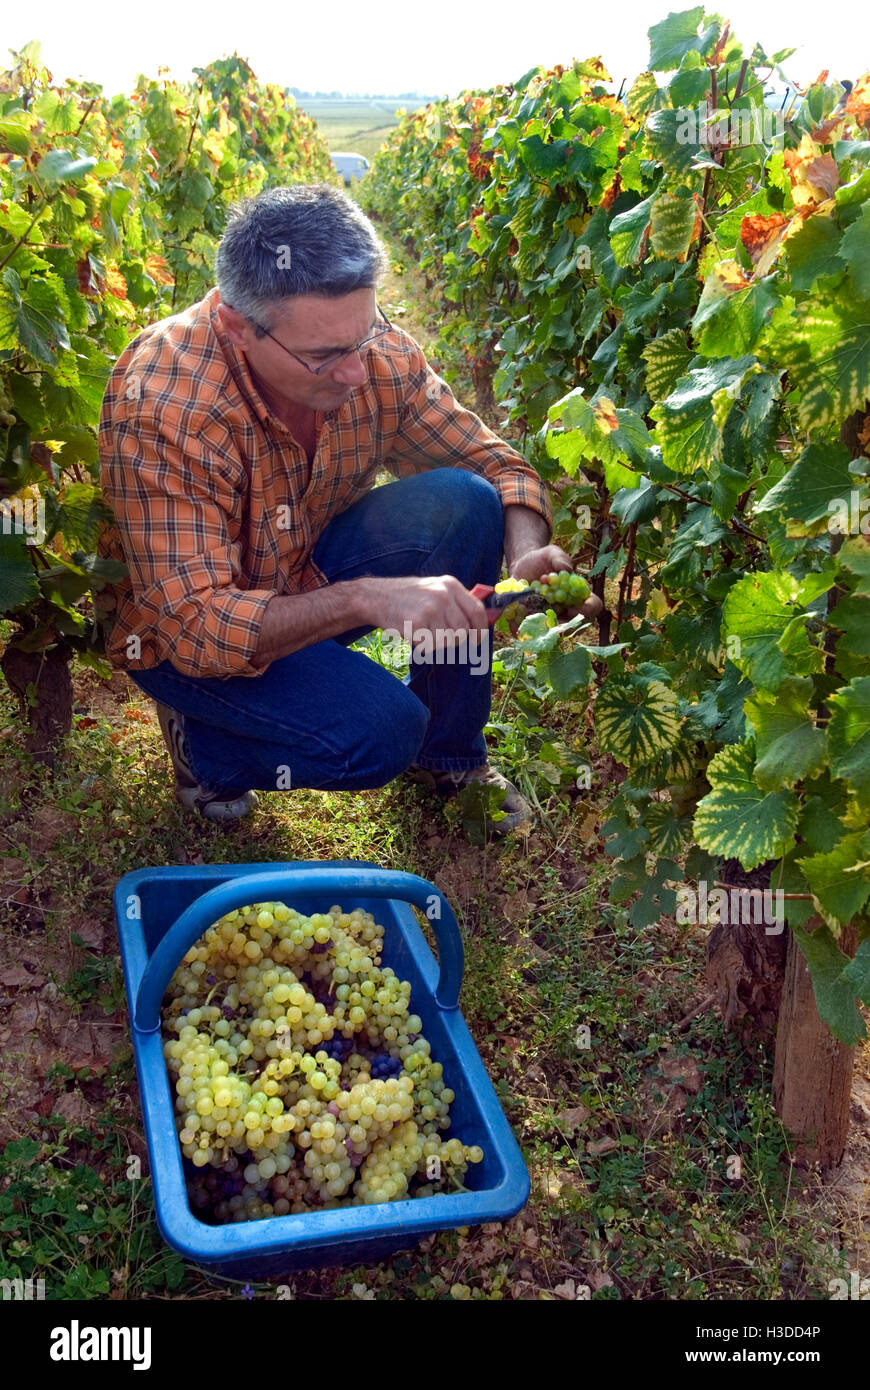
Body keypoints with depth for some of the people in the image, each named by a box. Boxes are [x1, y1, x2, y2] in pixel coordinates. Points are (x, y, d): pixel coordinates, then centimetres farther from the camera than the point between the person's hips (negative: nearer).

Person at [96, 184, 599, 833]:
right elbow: (194, 625, -35)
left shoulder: (377, 348, -18)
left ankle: (448, 754, -1)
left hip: (312, 568, 5)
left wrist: (526, 552, -29)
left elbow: (495, 463, -7)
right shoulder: (161, 408, -33)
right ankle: (204, 738, 3)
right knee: (378, 731, -29)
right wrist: (364, 598, -48)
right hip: (180, 631, -5)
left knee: (463, 503, -21)